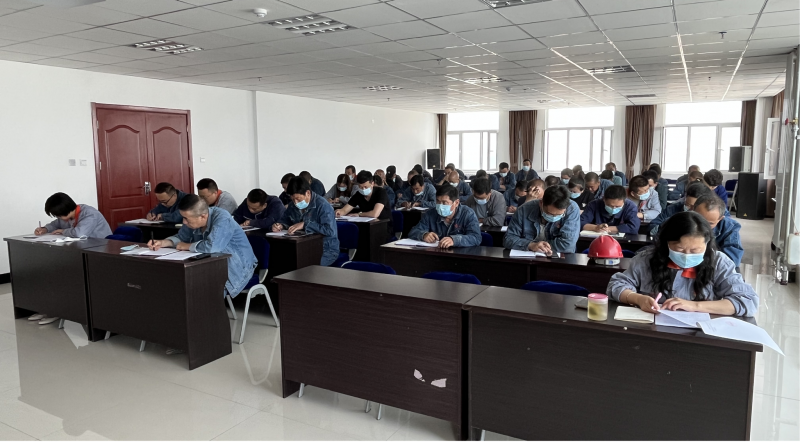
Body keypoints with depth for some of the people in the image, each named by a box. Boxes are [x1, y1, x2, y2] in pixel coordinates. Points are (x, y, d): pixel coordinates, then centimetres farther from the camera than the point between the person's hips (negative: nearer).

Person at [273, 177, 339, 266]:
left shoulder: (322, 205, -17)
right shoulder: (293, 205, 7)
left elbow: (330, 230, -29)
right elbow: (285, 220, 21)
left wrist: (305, 225, -28)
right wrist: (280, 225, -4)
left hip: (326, 250, -7)